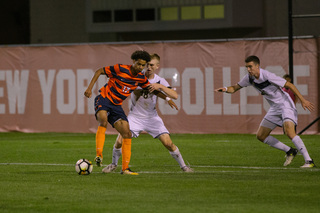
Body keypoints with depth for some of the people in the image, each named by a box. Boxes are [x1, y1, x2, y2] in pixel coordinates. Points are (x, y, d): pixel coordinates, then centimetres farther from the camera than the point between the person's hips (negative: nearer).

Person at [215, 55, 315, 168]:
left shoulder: (267, 76, -24)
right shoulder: (249, 78, -2)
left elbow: (289, 85, -19)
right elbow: (235, 88, 11)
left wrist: (302, 100, -21)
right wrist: (225, 89, -13)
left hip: (285, 105, -8)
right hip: (274, 108, 8)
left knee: (289, 132, -29)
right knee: (261, 136, 7)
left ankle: (309, 161, -26)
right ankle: (289, 151, 19)